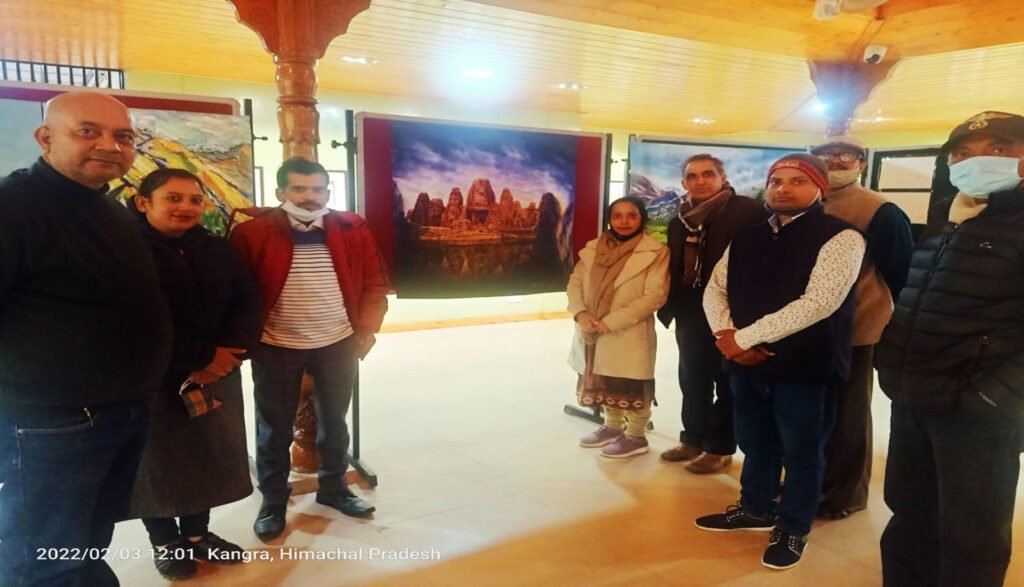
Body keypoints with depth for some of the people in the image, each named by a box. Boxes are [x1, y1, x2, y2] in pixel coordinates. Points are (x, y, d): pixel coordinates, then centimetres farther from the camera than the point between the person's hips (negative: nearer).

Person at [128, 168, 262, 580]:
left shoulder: (219, 250, 6)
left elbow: (248, 303, 4)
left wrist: (227, 353, -13)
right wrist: (202, 356, -19)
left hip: (216, 374, 5)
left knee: (211, 454, 13)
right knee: (158, 460, 9)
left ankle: (197, 532, 34)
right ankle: (164, 542, 30)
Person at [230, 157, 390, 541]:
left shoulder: (352, 231, -1)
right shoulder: (253, 234, -8)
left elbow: (374, 283, 4)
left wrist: (366, 331, 0)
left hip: (338, 344, 2)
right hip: (275, 348, -2)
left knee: (334, 422, 16)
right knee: (274, 427, 10)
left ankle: (333, 487, 35)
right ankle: (273, 501, 28)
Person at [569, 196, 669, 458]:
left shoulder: (656, 252, -10)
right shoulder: (593, 248, 6)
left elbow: (655, 296, -17)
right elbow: (575, 282, 6)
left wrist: (610, 322, -21)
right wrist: (580, 313, -15)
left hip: (629, 336, -5)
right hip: (592, 334, 6)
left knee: (631, 387, 8)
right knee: (605, 383, 20)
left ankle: (636, 436, 28)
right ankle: (613, 426, 41)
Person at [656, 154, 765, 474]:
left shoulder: (749, 211, -11)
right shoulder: (680, 220, 11)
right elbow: (674, 268, 12)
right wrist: (670, 307, 6)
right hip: (691, 314, 6)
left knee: (726, 383, 9)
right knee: (692, 381, 16)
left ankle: (720, 448, 22)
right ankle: (693, 439, 32)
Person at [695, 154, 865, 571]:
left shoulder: (839, 237, -11)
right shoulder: (747, 238, 8)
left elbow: (819, 302, -22)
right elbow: (716, 290, 9)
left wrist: (745, 336, -18)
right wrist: (728, 337, -11)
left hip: (805, 368, -5)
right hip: (747, 363, 5)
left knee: (800, 452, 11)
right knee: (755, 443, 20)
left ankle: (792, 529, 32)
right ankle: (755, 509, 42)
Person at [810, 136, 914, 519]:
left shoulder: (881, 212, -12)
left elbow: (899, 272, -10)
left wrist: (885, 316, -6)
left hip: (854, 330, -5)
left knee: (847, 416, 9)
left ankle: (845, 493, 27)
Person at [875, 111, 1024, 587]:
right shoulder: (942, 221, 13)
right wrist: (893, 369, 10)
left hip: (976, 407, -6)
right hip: (912, 398, 7)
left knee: (969, 537, 8)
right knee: (909, 516, 20)